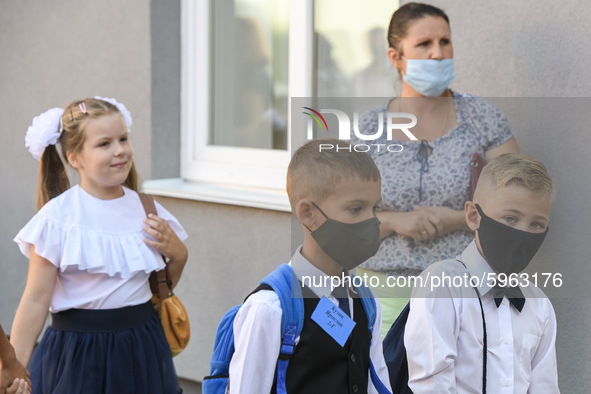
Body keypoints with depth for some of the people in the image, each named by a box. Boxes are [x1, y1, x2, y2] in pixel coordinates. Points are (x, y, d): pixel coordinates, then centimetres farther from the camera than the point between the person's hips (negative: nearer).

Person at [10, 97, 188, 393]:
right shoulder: (58, 217, -10)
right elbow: (36, 300, -10)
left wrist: (178, 254, -2)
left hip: (141, 345, 4)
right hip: (78, 354, -4)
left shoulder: (144, 209, 4)